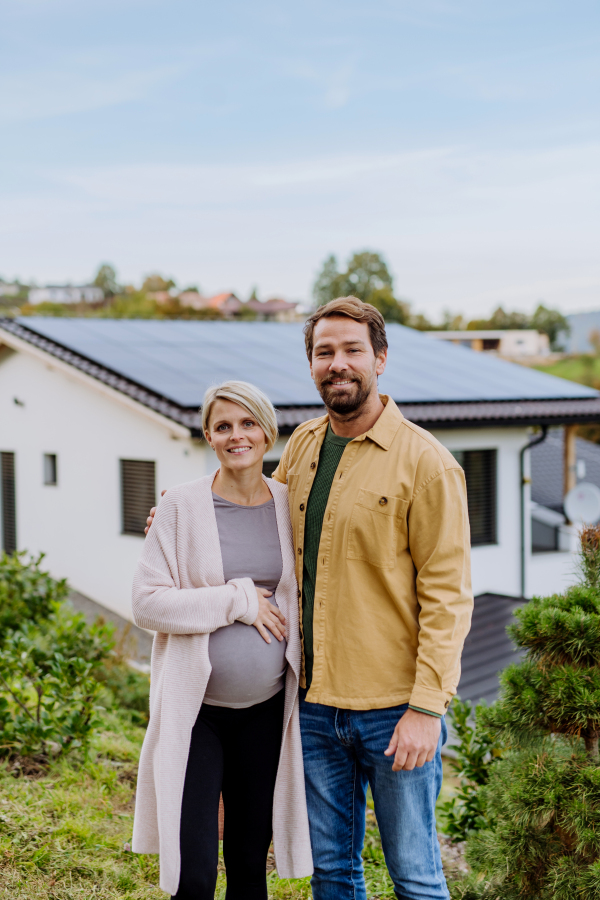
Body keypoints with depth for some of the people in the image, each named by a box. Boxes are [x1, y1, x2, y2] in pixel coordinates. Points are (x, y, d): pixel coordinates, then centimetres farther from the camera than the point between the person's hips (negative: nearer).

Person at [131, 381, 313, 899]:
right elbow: (147, 603, -11)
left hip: (266, 710, 3)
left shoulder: (290, 506, 4)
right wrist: (238, 600, -14)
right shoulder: (182, 507, -6)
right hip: (197, 711, -3)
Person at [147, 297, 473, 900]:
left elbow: (447, 594, -12)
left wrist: (426, 705, -17)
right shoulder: (303, 445, 7)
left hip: (394, 708, -5)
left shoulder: (425, 461, -11)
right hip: (314, 700, 5)